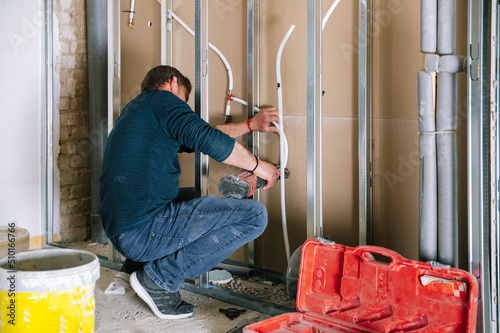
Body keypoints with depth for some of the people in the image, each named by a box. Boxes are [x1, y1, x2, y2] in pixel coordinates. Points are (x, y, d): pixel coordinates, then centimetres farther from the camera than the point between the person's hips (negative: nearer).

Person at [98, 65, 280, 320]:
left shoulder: (134, 111, 26)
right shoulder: (162, 100, -3)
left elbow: (196, 137, 32)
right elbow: (210, 140, -17)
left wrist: (251, 125, 35)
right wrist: (257, 165, -1)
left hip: (121, 235, 10)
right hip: (144, 230, -10)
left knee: (192, 198, 34)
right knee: (254, 215, -9)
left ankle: (139, 261, 17)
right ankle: (159, 276, -7)